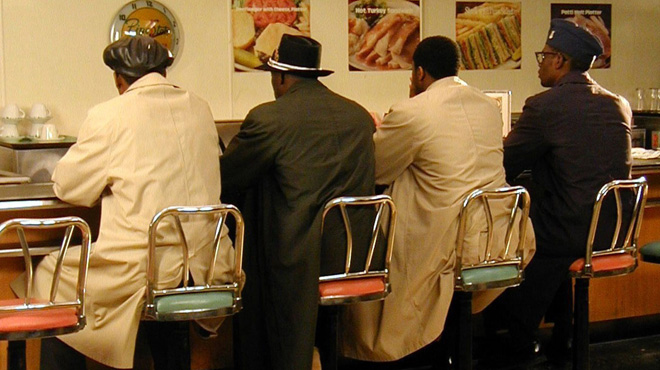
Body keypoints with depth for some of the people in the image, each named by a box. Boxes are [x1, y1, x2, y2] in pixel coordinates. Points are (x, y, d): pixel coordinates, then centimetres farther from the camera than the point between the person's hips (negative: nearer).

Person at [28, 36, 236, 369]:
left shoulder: (109, 116, -7)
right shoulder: (199, 109, 7)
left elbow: (67, 186, 2)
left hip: (142, 270, -5)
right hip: (204, 266, 6)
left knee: (50, 276, 15)